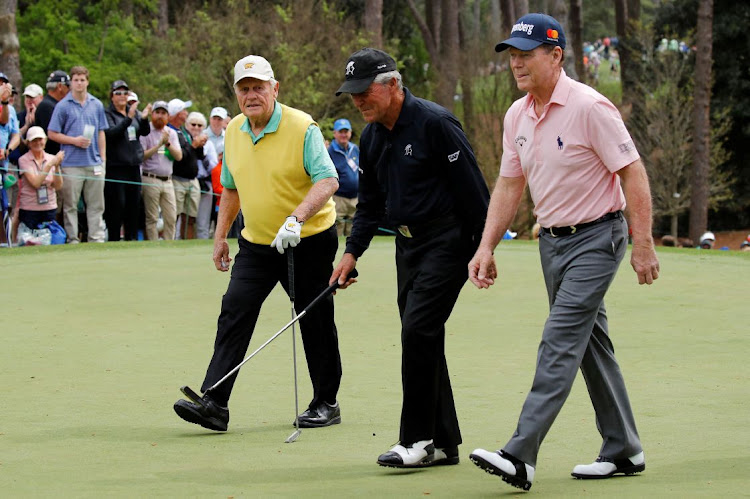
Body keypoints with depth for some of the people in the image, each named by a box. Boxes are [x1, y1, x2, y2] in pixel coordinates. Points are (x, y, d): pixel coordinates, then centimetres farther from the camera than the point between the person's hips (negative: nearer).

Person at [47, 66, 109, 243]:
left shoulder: (97, 105, 11)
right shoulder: (63, 106, 0)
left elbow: (101, 133, 15)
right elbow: (52, 133, 1)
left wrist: (103, 158, 8)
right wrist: (74, 140, -11)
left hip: (94, 162, 3)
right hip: (71, 163, -3)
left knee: (96, 205, 5)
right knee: (70, 205, 1)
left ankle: (97, 238, 9)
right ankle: (73, 240, 5)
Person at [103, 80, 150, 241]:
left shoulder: (134, 112, 13)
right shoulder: (107, 114, -2)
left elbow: (145, 131, 2)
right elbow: (110, 133, -18)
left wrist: (144, 118, -19)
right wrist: (128, 119, -27)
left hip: (134, 166, 5)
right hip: (115, 166, -5)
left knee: (134, 204, 7)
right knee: (117, 205, -7)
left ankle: (132, 238, 13)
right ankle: (114, 239, -3)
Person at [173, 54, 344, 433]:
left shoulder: (302, 128, -16)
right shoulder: (233, 132, 5)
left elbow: (328, 180, -24)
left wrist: (296, 219, -37)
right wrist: (220, 236, 17)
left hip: (309, 241, -5)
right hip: (256, 243, 5)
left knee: (315, 322, 4)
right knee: (234, 312, -8)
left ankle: (326, 403, 19)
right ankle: (214, 404, -14)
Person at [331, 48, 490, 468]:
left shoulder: (435, 123, -16)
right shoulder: (373, 136, 9)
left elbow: (472, 189, -15)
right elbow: (371, 202, 19)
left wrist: (483, 252, -15)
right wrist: (353, 252, 9)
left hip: (447, 241, -9)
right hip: (408, 244, 9)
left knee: (419, 330, -15)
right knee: (421, 338, 8)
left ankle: (418, 439, -8)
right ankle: (444, 442, 14)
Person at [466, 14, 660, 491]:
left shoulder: (589, 107, -18)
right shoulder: (517, 115, 5)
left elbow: (633, 173, -16)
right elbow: (509, 185, 13)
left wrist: (643, 245, -18)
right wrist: (487, 247, 6)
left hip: (596, 237, -8)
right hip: (552, 239, 8)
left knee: (560, 342, -15)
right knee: (591, 344, 12)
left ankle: (521, 456, -22)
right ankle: (624, 451, 22)